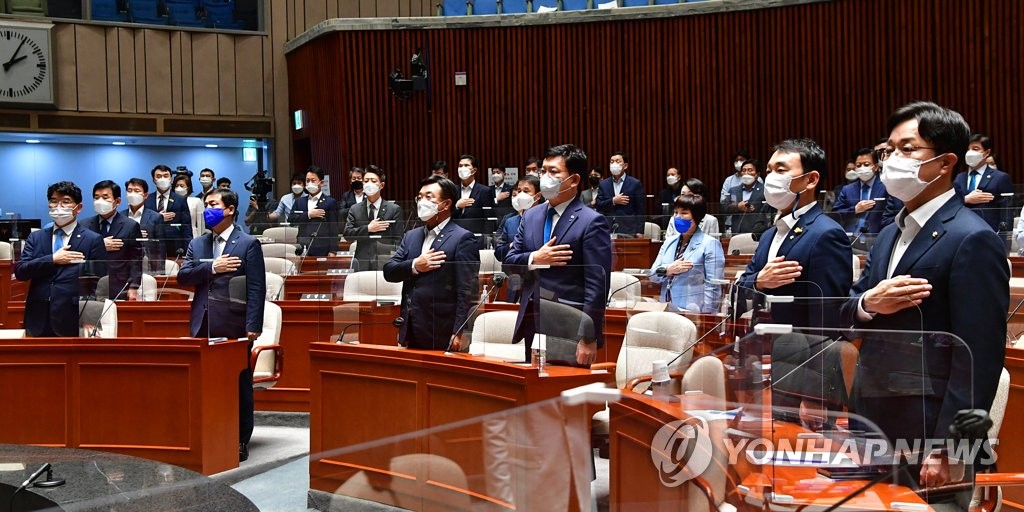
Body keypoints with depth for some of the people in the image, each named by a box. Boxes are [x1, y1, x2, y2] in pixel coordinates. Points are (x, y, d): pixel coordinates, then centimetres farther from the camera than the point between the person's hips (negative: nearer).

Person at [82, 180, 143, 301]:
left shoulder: (131, 226, 3)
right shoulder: (85, 225, 11)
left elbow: (136, 261, 0)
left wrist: (133, 288, -9)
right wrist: (100, 246, -9)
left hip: (119, 291, -2)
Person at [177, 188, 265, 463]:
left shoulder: (248, 244, -1)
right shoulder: (197, 244, 16)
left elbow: (256, 288, -7)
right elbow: (182, 276, 4)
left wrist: (253, 326, -14)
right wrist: (212, 268, -11)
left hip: (234, 327, -5)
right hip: (204, 327, 5)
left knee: (239, 386, 3)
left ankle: (240, 441, 11)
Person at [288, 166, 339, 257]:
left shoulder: (330, 202, 3)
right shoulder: (299, 201, 17)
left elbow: (333, 229, -1)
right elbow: (290, 219, 5)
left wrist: (332, 251, -8)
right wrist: (308, 215, -8)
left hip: (322, 250, -3)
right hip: (302, 250, 3)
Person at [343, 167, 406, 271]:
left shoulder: (394, 209, 4)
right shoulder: (354, 210, 12)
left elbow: (398, 240, 0)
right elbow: (347, 234, 3)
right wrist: (368, 229, -10)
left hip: (385, 265, -2)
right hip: (362, 265, 2)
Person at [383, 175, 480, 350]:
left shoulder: (462, 239, -6)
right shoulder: (411, 236, 17)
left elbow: (467, 291, -11)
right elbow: (389, 272, 9)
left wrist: (460, 334, -17)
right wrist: (414, 266, -10)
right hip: (412, 335, 6)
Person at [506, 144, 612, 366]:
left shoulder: (592, 222, -10)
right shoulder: (531, 216, 12)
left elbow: (597, 286, -14)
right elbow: (510, 261, 13)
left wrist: (589, 338, -18)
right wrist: (534, 259, -10)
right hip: (533, 323, 6)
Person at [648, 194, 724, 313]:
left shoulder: (710, 244, -5)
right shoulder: (669, 242, 13)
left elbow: (713, 287, -10)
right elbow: (652, 275, 9)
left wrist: (706, 316, -16)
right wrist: (668, 270, -10)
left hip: (694, 313, -5)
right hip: (667, 311, 5)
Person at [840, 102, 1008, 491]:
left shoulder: (972, 239, -14)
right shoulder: (890, 233, 13)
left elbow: (978, 358, -18)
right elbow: (847, 313, 13)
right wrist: (868, 304, -10)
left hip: (926, 432, -8)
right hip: (873, 424, 8)